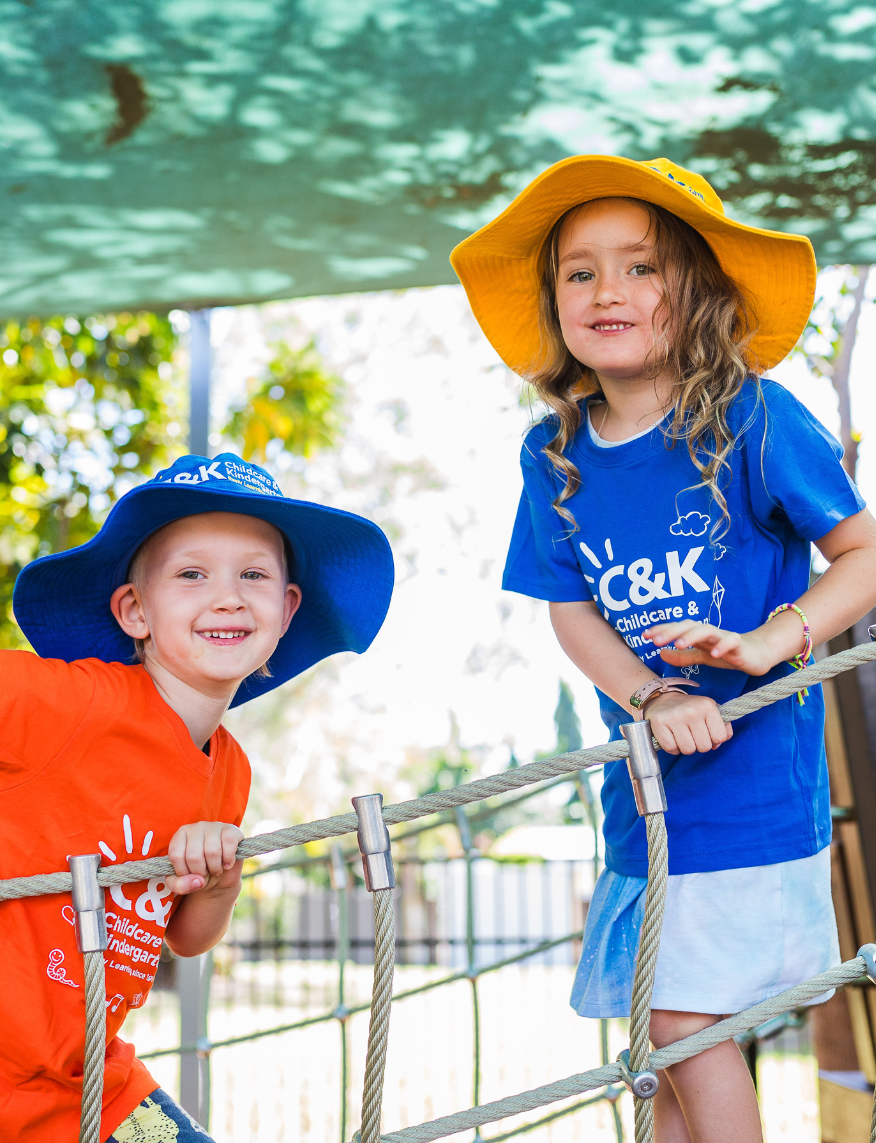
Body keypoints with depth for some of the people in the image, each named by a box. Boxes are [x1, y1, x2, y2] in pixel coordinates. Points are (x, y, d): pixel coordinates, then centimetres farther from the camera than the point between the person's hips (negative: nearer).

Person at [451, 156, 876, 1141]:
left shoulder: (751, 420, -12)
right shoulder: (557, 455, 2)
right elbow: (569, 608, 2)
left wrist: (767, 642, -24)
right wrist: (650, 699, -16)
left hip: (754, 782, -5)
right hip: (646, 787, 5)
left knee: (682, 1020, -6)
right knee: (673, 1039, 14)